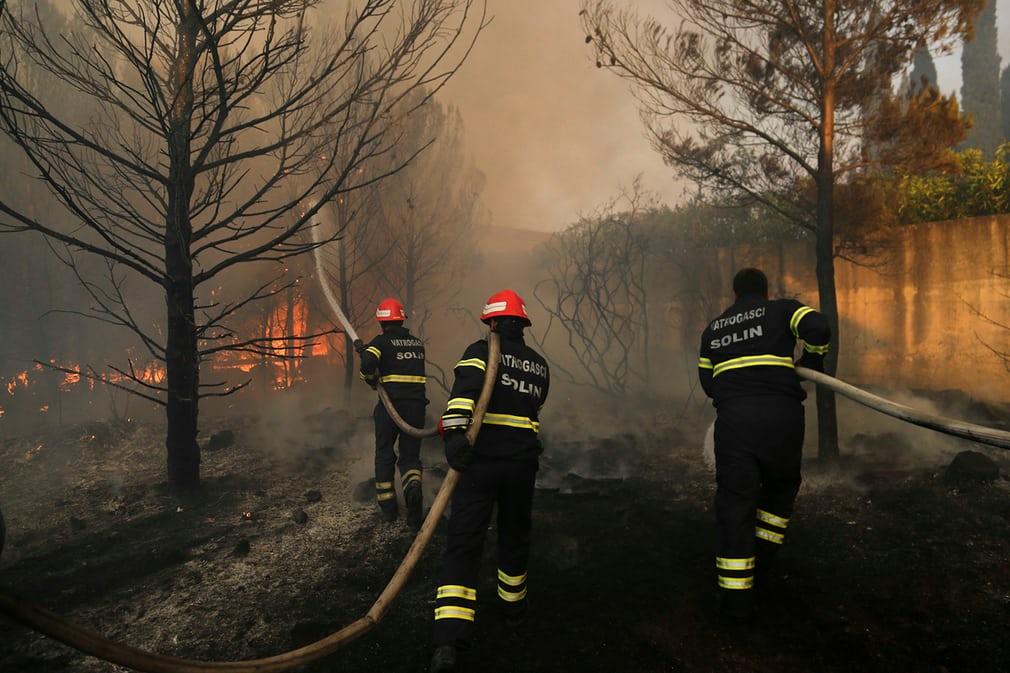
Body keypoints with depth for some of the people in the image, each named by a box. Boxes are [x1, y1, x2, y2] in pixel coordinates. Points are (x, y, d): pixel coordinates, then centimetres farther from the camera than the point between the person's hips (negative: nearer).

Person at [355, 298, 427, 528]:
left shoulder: (381, 341, -4)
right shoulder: (418, 343, 13)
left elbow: (367, 364, -23)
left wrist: (371, 380, 0)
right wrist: (365, 350, 23)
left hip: (390, 405, -3)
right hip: (417, 405, 3)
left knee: (384, 454, 14)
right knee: (410, 454, 12)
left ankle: (388, 507, 17)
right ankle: (413, 484, -20)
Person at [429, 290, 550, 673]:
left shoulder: (481, 351, -2)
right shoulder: (540, 365, 13)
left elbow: (465, 388, -21)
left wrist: (455, 431, -29)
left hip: (480, 460, -3)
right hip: (522, 463, 4)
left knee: (463, 542, -4)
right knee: (514, 534, 23)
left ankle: (448, 642, -13)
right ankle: (513, 604, 42)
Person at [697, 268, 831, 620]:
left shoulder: (713, 328, 23)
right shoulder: (782, 310, 12)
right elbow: (819, 329, -6)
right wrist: (809, 363, 11)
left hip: (733, 418, 2)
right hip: (782, 415, -1)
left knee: (735, 501, 3)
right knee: (781, 487, 23)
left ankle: (736, 596, 3)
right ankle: (761, 562, 26)